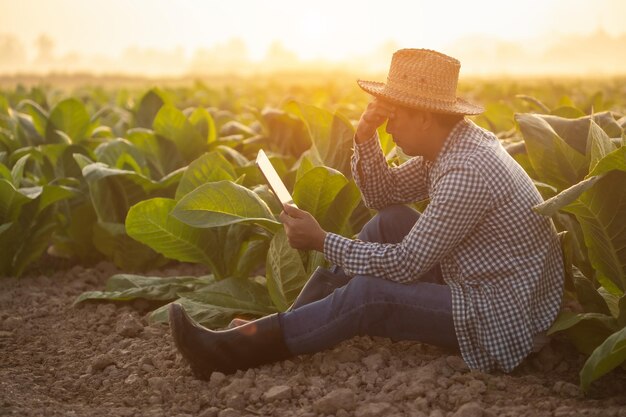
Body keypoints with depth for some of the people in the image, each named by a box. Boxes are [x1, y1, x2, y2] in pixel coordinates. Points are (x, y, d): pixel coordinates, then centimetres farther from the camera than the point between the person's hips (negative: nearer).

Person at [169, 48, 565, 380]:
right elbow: (383, 195, 11)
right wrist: (365, 136, -6)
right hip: (479, 280, 9)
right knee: (390, 221, 4)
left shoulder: (466, 172, -27)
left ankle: (233, 350, -9)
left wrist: (321, 240, -15)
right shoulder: (453, 142, 3)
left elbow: (404, 266, -24)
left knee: (367, 295, -19)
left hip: (502, 313, -9)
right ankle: (282, 327, 4)